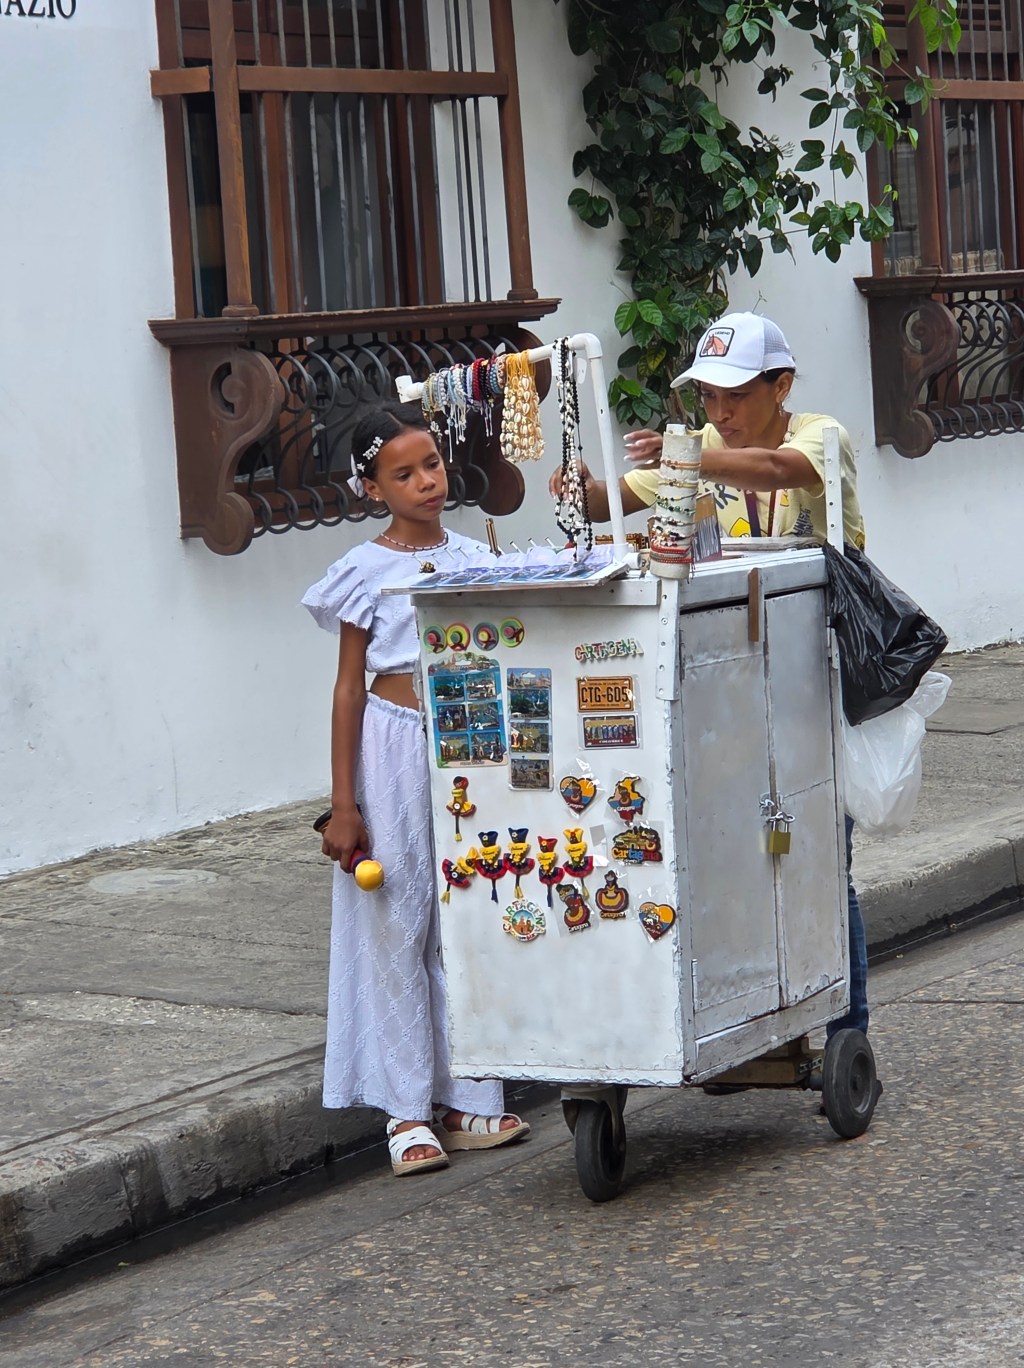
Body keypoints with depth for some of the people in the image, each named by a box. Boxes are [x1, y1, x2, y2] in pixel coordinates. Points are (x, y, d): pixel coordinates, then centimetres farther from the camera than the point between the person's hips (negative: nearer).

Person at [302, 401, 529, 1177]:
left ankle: (465, 1099, 13)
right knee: (397, 924, -1)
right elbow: (349, 688, -4)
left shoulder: (471, 559, 6)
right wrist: (342, 805, -6)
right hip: (396, 748, -4)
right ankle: (408, 1110, 5)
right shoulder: (367, 573, -5)